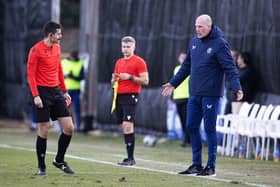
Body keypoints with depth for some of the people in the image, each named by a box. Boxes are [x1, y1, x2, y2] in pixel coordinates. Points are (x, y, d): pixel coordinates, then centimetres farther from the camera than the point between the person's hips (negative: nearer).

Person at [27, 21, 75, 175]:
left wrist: (64, 91, 18)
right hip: (43, 93, -7)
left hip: (56, 92, 7)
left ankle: (59, 161, 17)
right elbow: (30, 74, -11)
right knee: (43, 130, -3)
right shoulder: (36, 50, -10)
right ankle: (41, 167, 9)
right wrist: (35, 96, -18)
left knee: (69, 128, 0)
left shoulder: (56, 48, 11)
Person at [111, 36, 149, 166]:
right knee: (124, 127, 7)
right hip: (119, 96, 7)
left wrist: (130, 77, -16)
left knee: (128, 126, -16)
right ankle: (129, 157, 12)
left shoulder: (139, 62, -2)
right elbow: (113, 82, 25)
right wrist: (114, 79, 2)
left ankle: (130, 158, -15)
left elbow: (145, 81, -7)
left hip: (131, 96, -7)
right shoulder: (119, 62, 19)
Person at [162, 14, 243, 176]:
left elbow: (230, 67, -16)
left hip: (210, 94, -7)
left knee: (209, 129, -3)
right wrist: (173, 83, 25)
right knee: (192, 127, 8)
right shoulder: (194, 42, 12)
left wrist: (237, 87, -27)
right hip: (194, 94, 7)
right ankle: (197, 164, 17)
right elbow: (186, 66, 21)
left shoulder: (219, 44, -10)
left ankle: (211, 167, 4)